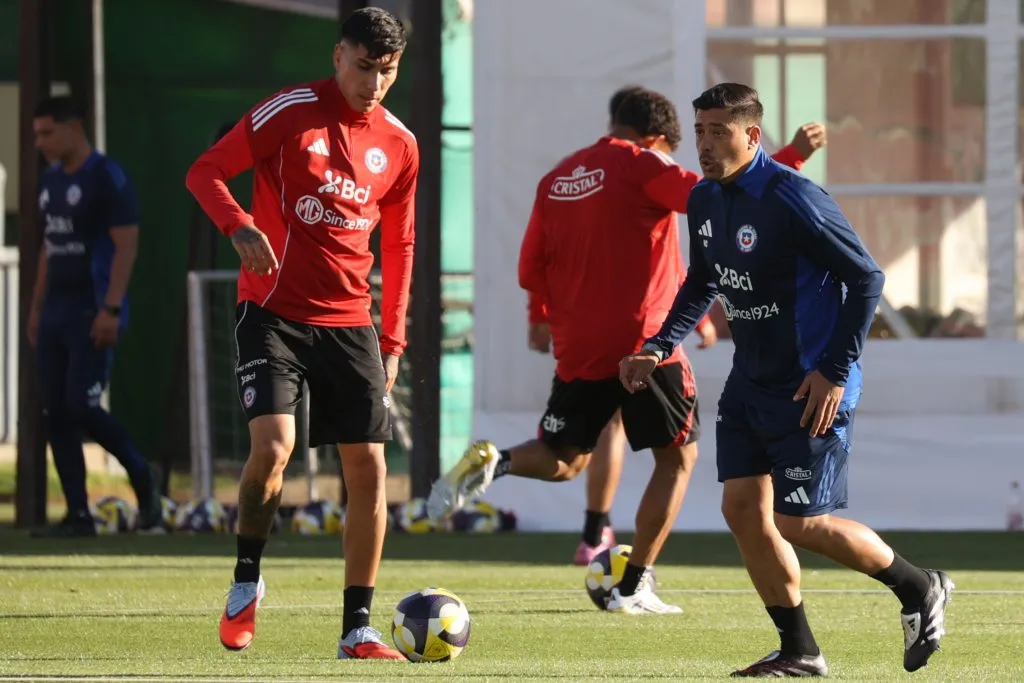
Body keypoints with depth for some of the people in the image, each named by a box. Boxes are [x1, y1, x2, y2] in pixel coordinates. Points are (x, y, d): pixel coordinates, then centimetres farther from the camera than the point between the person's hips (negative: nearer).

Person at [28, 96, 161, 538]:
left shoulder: (106, 178, -10)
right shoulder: (51, 181, 15)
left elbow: (126, 245, -14)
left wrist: (110, 309, -21)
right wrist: (37, 307, 18)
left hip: (93, 314, -8)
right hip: (56, 315, 8)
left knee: (81, 406, -15)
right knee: (54, 414, 3)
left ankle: (142, 479, 7)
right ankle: (78, 516, 6)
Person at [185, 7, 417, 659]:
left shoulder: (400, 146, 8)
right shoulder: (291, 112, -6)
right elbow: (205, 171, -4)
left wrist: (393, 342, 11)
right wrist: (239, 226, -23)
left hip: (350, 322, 4)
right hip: (275, 312, -4)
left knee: (369, 465, -2)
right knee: (273, 445, -21)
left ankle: (358, 630, 6)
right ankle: (247, 579, 6)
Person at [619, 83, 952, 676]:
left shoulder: (794, 200, -21)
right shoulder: (705, 200, 4)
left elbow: (867, 277, -18)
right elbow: (701, 285, 21)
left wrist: (836, 371, -20)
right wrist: (658, 348, 8)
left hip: (812, 390, -8)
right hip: (750, 384, 8)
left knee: (797, 522, -7)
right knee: (743, 507, 1)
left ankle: (920, 589, 14)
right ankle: (800, 653, 11)